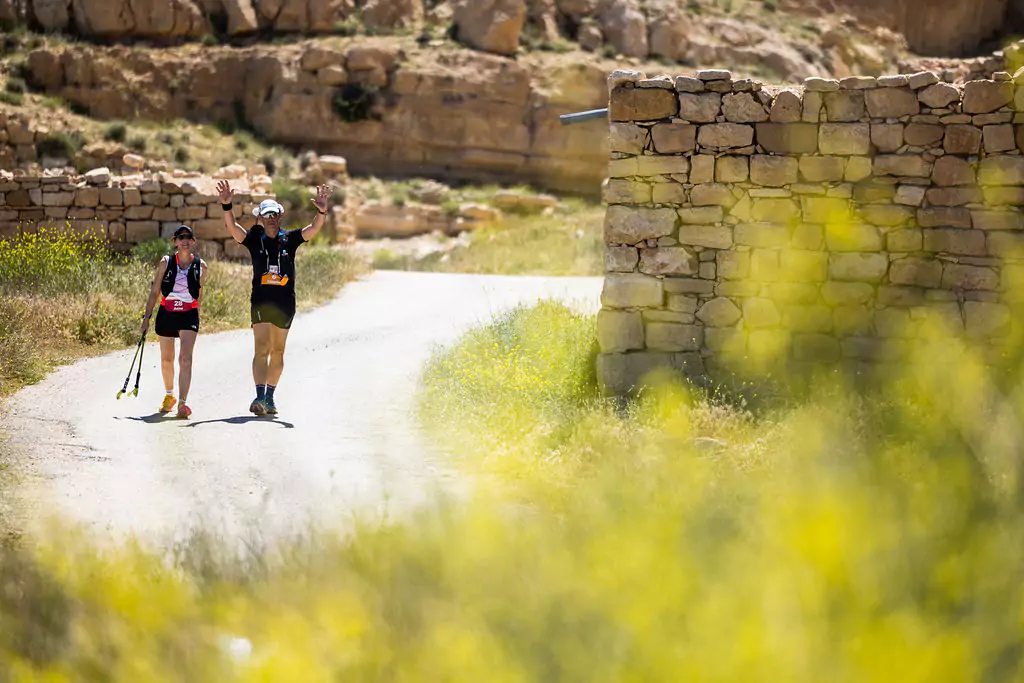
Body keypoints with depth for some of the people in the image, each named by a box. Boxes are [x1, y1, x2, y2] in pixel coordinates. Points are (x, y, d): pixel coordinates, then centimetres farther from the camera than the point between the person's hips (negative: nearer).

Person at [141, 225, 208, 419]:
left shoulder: (201, 266, 2)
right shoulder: (165, 263, 1)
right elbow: (155, 292, 5)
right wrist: (147, 317, 1)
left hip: (189, 315, -2)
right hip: (166, 314, 2)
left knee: (185, 358, -17)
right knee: (166, 359, 13)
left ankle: (182, 402, -22)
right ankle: (169, 395, 36)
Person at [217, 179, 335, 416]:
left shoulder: (290, 239, 5)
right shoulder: (254, 239, 2)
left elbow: (314, 228, -6)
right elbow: (232, 226, -9)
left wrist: (322, 211, -25)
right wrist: (226, 206, -26)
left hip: (285, 303, 2)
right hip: (261, 301, -2)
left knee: (277, 352, 9)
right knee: (261, 349, -13)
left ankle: (269, 397, 20)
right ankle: (260, 397, -21)